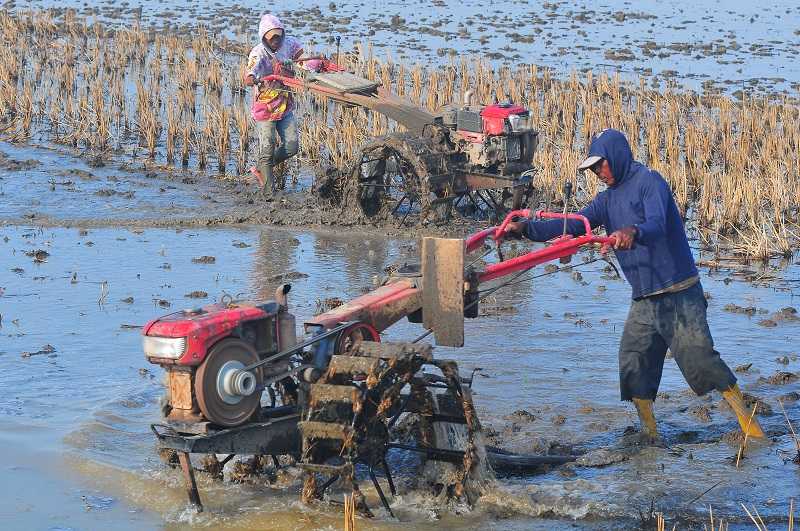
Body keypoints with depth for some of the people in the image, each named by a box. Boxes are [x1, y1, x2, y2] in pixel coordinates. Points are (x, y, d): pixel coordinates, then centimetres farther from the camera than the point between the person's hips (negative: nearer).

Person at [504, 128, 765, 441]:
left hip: (679, 294, -8)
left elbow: (656, 224, -27)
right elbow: (572, 226, 10)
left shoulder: (649, 181, -10)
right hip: (644, 300, 8)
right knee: (633, 363, 0)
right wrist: (526, 228, -2)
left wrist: (633, 232, -49)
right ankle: (649, 433, 8)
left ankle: (746, 420, -1)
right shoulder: (609, 198, 15)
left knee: (698, 356, -12)